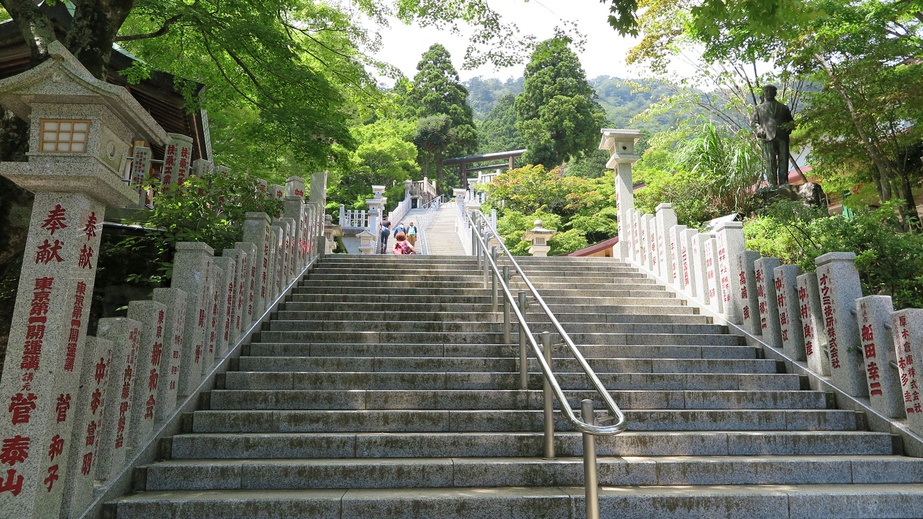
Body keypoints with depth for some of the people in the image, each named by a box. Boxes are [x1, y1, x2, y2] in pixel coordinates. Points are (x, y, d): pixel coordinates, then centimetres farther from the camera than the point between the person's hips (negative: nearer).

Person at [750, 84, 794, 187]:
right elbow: (753, 122, 14)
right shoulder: (759, 109, 20)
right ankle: (772, 184, -10)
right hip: (768, 137, -2)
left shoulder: (783, 108, 24)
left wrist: (788, 127, 2)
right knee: (770, 162, -9)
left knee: (783, 160, -3)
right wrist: (759, 130, -6)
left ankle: (783, 183, 0)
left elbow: (791, 121, 25)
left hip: (783, 137, 2)